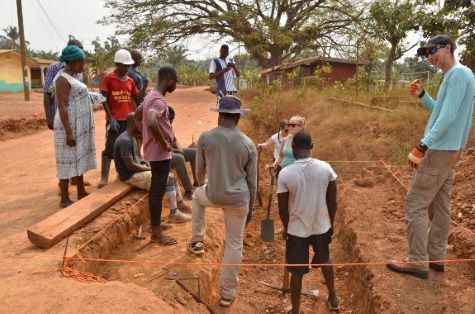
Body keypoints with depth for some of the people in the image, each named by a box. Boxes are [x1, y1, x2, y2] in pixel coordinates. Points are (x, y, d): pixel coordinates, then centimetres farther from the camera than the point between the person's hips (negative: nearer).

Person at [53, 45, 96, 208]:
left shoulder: (72, 76, 13)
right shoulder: (62, 79, -16)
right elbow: (62, 107, -20)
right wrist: (69, 132, -23)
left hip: (80, 125, 10)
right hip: (70, 125, -10)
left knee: (79, 159, 14)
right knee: (69, 161, -2)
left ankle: (81, 193, 25)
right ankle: (65, 199, 7)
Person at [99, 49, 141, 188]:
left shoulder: (130, 81, 10)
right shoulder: (108, 78, -5)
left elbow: (136, 99, 18)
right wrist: (111, 118, -16)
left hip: (129, 119, 5)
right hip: (115, 120, -5)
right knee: (110, 149, -5)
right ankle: (104, 178, -1)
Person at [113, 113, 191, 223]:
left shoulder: (132, 137, 9)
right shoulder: (125, 140, -23)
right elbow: (130, 165, -25)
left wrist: (144, 162, 4)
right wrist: (149, 168, -15)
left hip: (137, 171, 10)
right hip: (131, 176, -10)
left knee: (171, 175, 7)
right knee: (168, 179, -16)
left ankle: (180, 204, 19)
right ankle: (174, 214, -10)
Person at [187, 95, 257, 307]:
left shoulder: (205, 137, -8)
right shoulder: (247, 143, -7)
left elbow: (199, 170, 6)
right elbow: (252, 179, 0)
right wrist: (251, 204, 15)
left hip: (213, 196, 0)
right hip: (238, 200, 0)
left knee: (197, 196, 36)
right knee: (234, 244, 14)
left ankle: (197, 242, 42)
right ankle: (228, 293, 26)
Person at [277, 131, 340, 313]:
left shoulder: (285, 173, -18)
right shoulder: (326, 168, -12)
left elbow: (283, 208, -10)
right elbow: (332, 202, -4)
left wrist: (286, 228, 8)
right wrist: (330, 223, 12)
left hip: (297, 229, -3)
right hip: (322, 226, 3)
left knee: (297, 272, 12)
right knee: (325, 260, 29)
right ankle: (333, 298, 46)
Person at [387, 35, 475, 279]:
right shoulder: (452, 76, 16)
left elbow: (448, 116, -24)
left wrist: (422, 146, -28)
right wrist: (422, 95, 8)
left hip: (440, 150, -10)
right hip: (447, 150, 10)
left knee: (415, 204, -7)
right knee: (439, 205, 13)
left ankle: (418, 261, -1)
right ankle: (436, 257, 22)